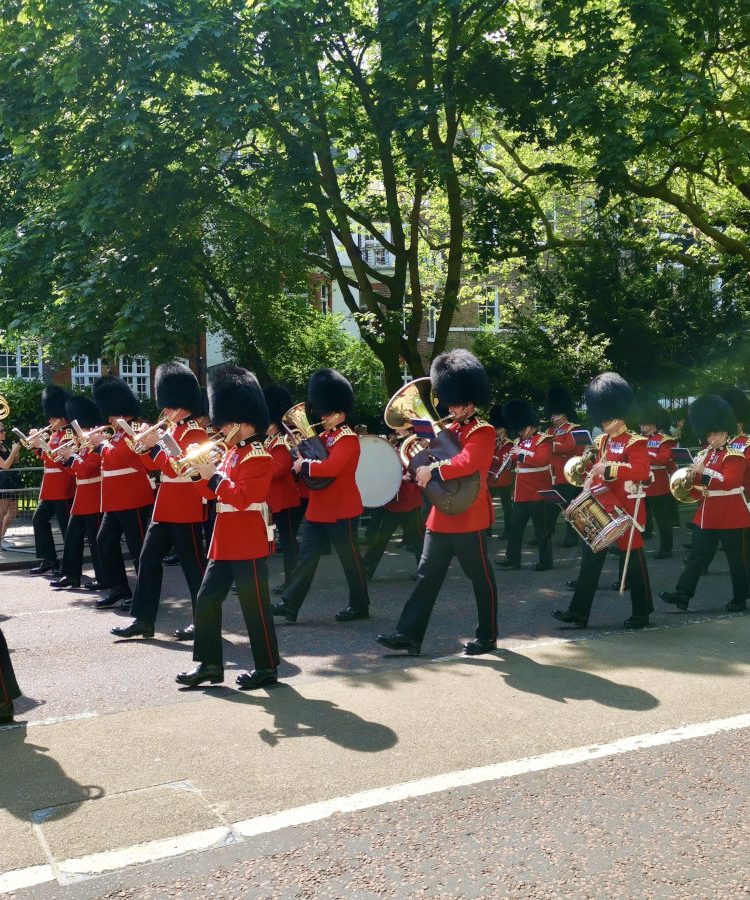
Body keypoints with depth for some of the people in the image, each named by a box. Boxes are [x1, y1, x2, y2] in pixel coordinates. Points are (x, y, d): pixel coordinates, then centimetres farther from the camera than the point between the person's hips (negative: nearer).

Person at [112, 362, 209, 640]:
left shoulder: (196, 434, -13)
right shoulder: (171, 431, 14)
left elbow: (175, 468, -22)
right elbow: (154, 465, 16)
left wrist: (155, 444, -19)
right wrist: (143, 446, 0)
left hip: (186, 509, -9)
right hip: (165, 508, 9)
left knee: (193, 563, 0)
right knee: (149, 559, 8)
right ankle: (143, 620, 14)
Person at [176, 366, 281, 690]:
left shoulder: (259, 458, -14)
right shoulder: (233, 453, 15)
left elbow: (241, 498, -23)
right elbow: (217, 491, 15)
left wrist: (213, 475, -20)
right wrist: (203, 472, -1)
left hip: (248, 544, -9)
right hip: (225, 542, 9)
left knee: (255, 606, 0)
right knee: (207, 600, 9)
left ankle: (267, 667, 12)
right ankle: (208, 663, 18)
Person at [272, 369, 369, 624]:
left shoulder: (348, 439, -14)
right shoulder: (324, 436, 14)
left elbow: (330, 468, -27)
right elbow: (311, 457, 15)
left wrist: (303, 466, -17)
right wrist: (302, 457, -5)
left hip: (341, 510, -8)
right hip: (318, 509, 8)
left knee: (350, 558, 5)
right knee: (307, 557, 7)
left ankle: (359, 605, 18)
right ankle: (290, 604, 8)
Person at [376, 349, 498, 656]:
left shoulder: (483, 432, -10)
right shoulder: (450, 430, 14)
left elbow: (466, 463, -27)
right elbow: (436, 457, 18)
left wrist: (432, 472, -27)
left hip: (469, 516, -8)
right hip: (441, 515, 8)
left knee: (480, 577, 6)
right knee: (427, 576, 6)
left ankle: (487, 636, 19)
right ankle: (409, 634, 8)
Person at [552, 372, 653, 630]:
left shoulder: (635, 442, -11)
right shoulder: (601, 441, 12)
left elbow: (643, 471, -26)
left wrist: (610, 469, -30)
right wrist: (589, 479, 1)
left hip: (626, 509, -7)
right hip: (601, 508, 7)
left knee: (633, 559, 5)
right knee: (591, 557, 3)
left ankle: (642, 612, 19)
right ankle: (579, 611, 5)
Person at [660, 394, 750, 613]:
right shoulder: (705, 455, 12)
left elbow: (729, 482, -25)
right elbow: (697, 485, 16)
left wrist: (704, 471, -26)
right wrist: (694, 488, -6)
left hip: (729, 515, -7)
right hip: (707, 514, 7)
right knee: (697, 555, 4)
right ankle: (682, 594, 2)